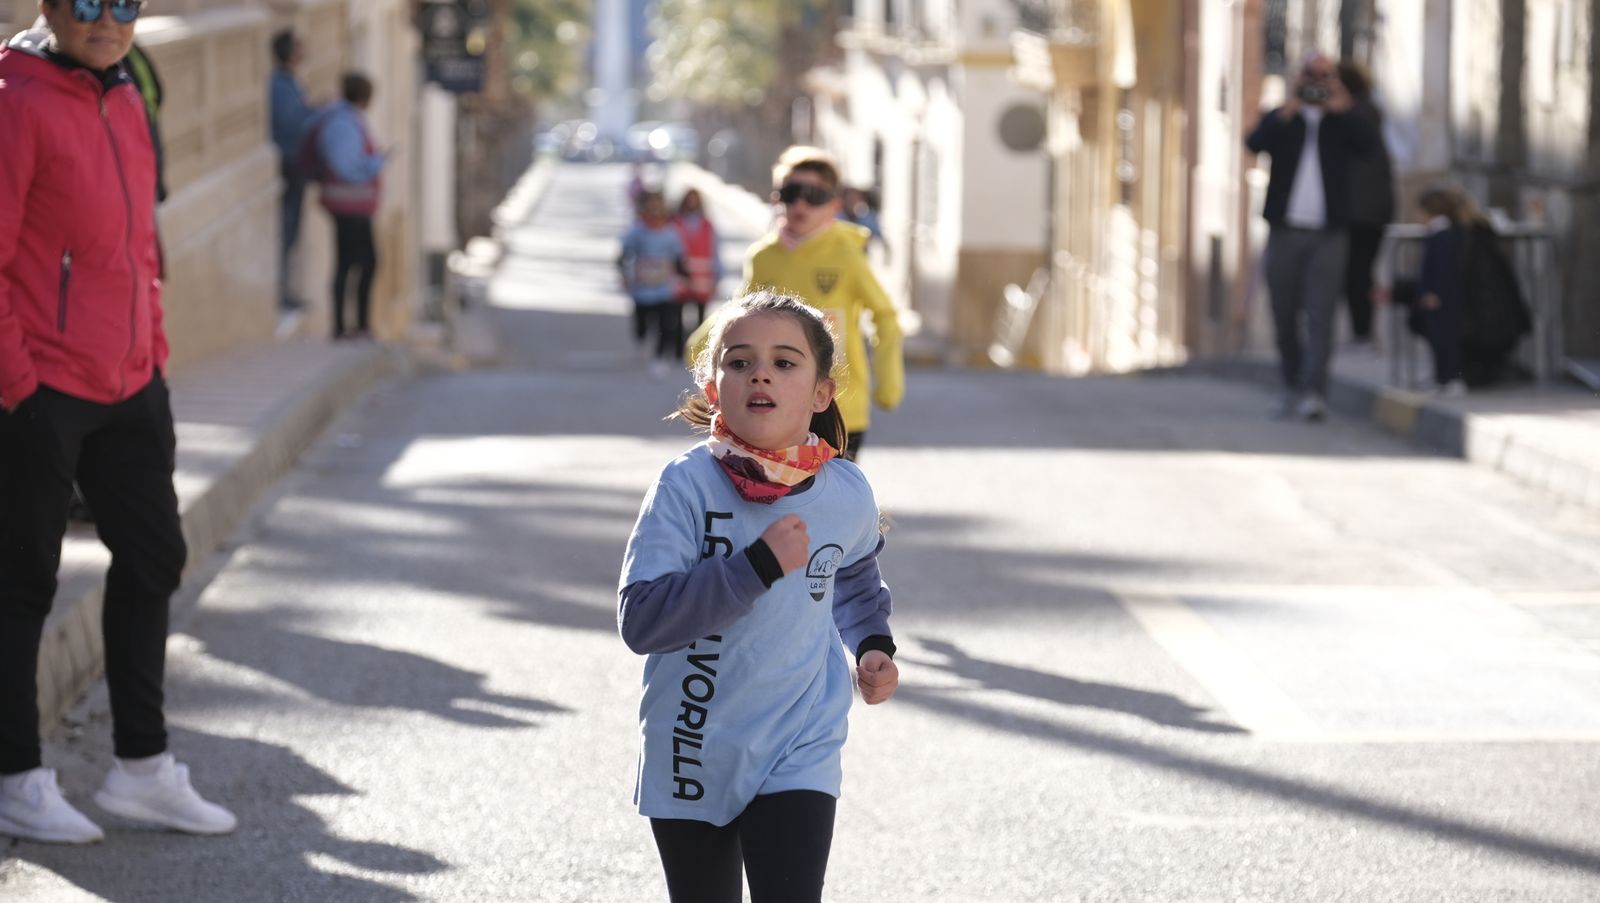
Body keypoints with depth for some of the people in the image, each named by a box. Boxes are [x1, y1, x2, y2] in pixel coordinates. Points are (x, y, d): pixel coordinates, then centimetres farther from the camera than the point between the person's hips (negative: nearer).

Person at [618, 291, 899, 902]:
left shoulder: (847, 495, -4)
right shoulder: (688, 485, -16)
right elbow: (640, 618, -26)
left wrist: (873, 645, 6)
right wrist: (757, 566, -30)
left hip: (798, 756, 1)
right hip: (690, 756, -1)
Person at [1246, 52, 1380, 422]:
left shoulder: (1342, 123, 11)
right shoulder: (1281, 119, 10)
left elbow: (1370, 141, -8)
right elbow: (1255, 142, -10)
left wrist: (1340, 111, -13)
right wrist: (1287, 113, -19)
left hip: (1328, 235, -1)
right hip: (1285, 231, 1)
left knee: (1319, 315, -11)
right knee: (1285, 317, 7)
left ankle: (1314, 391, -17)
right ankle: (1292, 386, 23)